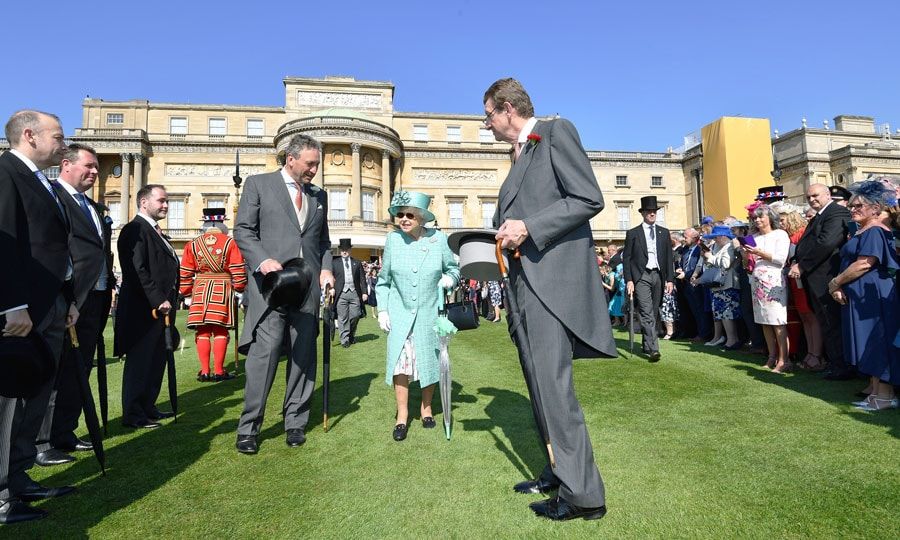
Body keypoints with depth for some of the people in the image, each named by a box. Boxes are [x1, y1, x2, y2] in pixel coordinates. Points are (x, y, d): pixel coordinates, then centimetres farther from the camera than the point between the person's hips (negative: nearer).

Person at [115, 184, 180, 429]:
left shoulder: (156, 232, 19)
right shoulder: (135, 230, -12)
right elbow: (137, 271, -20)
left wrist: (169, 302, 14)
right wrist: (158, 301, -21)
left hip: (161, 308, 10)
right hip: (144, 310, -10)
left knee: (156, 360, 15)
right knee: (139, 361, -1)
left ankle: (147, 407, 26)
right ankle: (132, 414, 9)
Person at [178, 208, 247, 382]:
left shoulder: (193, 244, 6)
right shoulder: (230, 242, -2)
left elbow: (184, 273, 7)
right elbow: (238, 270, -5)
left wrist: (186, 295, 15)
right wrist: (240, 290, 6)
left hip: (200, 291, 2)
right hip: (223, 289, -2)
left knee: (203, 332, 7)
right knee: (220, 332, 2)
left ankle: (204, 372, 9)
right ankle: (218, 371, 5)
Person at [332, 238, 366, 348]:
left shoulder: (357, 263, 13)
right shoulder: (334, 263, 10)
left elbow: (362, 279, 10)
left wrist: (364, 292, 4)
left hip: (354, 293, 1)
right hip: (341, 294, -1)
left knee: (355, 316, 2)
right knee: (343, 318, -1)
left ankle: (351, 335, 26)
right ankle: (345, 340, 6)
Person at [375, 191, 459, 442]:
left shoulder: (438, 238, -7)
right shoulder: (393, 239, -5)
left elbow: (453, 268, 8)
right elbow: (383, 280, 4)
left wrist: (450, 278, -14)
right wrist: (382, 310, 0)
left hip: (429, 313, 0)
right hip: (400, 314, 0)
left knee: (429, 362, 10)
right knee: (400, 362, -5)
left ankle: (426, 407, 32)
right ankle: (402, 414, 12)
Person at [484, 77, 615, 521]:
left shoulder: (556, 131, -2)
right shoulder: (519, 154, 23)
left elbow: (590, 198, -12)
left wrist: (527, 228, -17)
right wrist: (506, 233, 7)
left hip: (553, 276, -9)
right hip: (527, 280, 9)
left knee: (553, 384, -10)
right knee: (542, 383, 13)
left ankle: (583, 493, 3)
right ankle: (558, 473, 26)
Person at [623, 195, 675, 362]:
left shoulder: (664, 232, 14)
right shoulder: (633, 233, 4)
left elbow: (669, 257, 12)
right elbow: (626, 258, 1)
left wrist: (670, 279, 4)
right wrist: (629, 280, -7)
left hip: (658, 276, 4)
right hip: (641, 277, -4)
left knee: (654, 314, 9)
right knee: (647, 313, -13)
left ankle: (646, 345, 23)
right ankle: (653, 349, -17)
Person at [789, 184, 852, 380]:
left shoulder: (837, 213, -9)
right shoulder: (816, 218, 22)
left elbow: (827, 242, -21)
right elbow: (804, 243, 20)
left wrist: (802, 266, -17)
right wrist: (795, 261, 0)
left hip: (826, 280, -9)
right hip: (815, 280, 9)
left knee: (832, 324, -4)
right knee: (827, 324, 13)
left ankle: (842, 367, 5)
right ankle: (835, 363, 21)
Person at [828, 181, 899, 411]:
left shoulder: (875, 231, -13)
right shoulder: (861, 232, 17)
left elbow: (864, 264, -21)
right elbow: (849, 262, 15)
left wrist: (836, 283, -13)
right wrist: (840, 285, 0)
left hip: (872, 295, -10)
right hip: (859, 295, 10)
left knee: (876, 342, -5)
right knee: (869, 343, 13)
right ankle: (875, 386, 22)